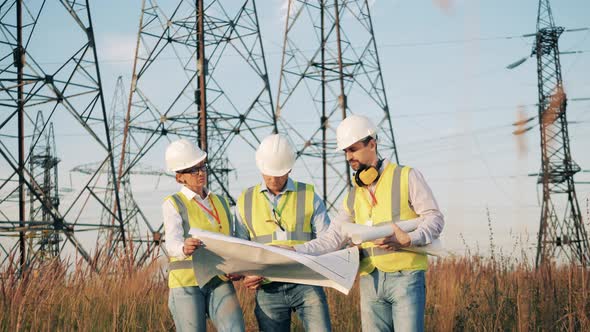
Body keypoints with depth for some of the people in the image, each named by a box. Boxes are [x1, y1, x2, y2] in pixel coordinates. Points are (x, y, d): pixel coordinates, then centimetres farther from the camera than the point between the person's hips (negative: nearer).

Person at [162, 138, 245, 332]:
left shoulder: (220, 203, 19)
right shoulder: (173, 204, 3)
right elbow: (172, 242, -13)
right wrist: (184, 249, -37)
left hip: (219, 281, 3)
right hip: (186, 282, -3)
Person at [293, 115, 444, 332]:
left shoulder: (406, 177, 3)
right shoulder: (354, 196, 18)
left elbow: (434, 218, -2)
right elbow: (332, 239, 13)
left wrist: (408, 239, -19)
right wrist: (294, 251, -1)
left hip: (405, 276, -5)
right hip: (370, 281, 5)